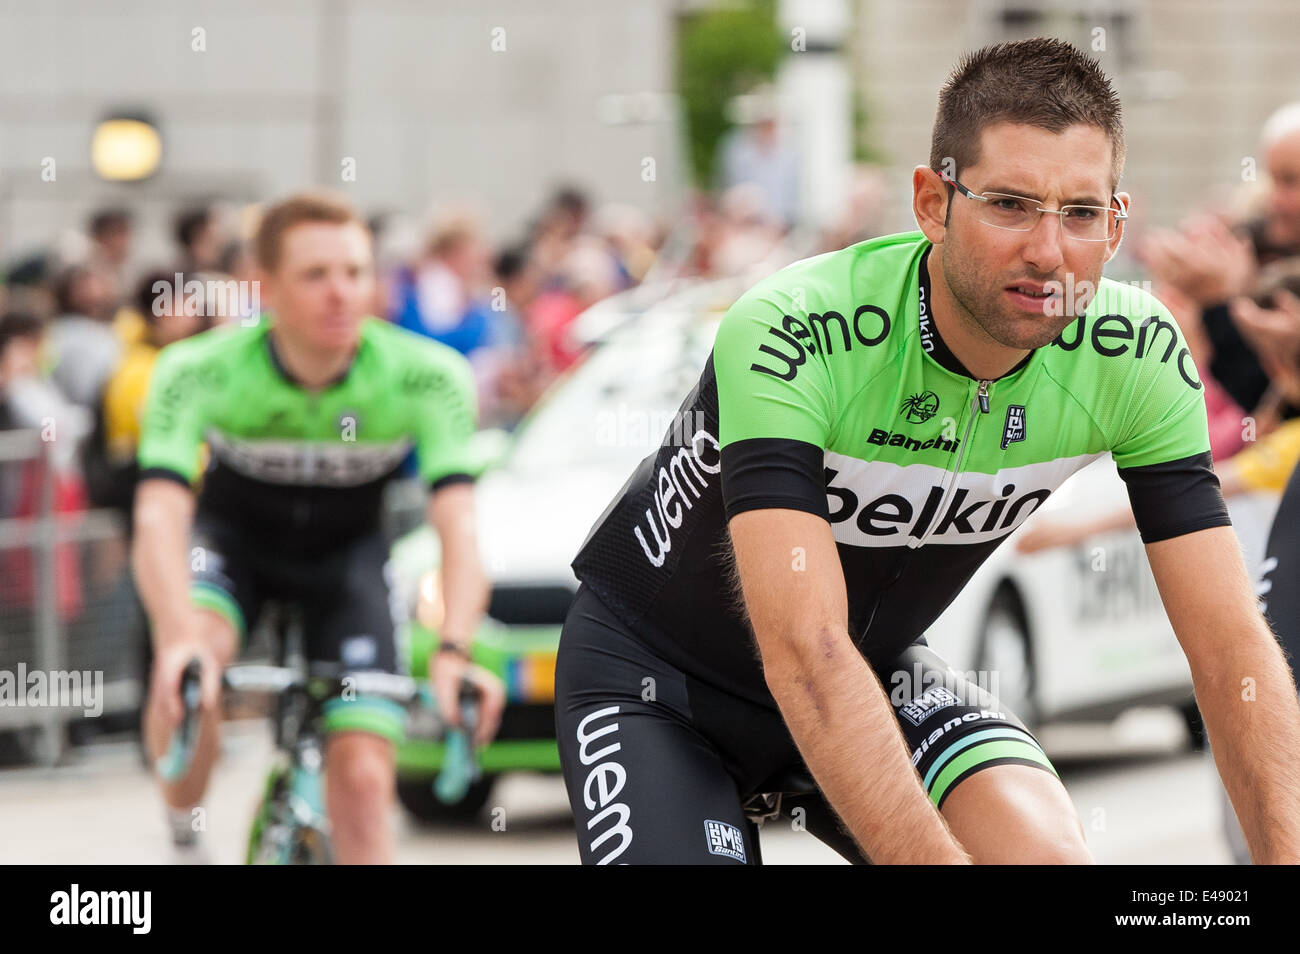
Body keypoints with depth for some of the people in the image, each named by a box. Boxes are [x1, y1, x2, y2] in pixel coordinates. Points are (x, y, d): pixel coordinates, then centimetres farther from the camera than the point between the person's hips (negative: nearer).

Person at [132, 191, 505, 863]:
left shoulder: (427, 378, -27)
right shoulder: (198, 373, -30)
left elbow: (458, 525, -35)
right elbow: (159, 517, -40)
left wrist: (453, 651, -53)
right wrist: (180, 638, -59)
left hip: (346, 551, 1)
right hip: (234, 536, -1)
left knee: (362, 780, -10)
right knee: (185, 674, -32)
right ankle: (182, 841, -7)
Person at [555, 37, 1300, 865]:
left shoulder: (1137, 355, -19)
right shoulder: (787, 337, -34)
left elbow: (1231, 643, -20)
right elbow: (804, 649, -42)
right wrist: (939, 856, -52)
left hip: (873, 667, 4)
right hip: (659, 673, -4)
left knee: (1048, 851, -22)